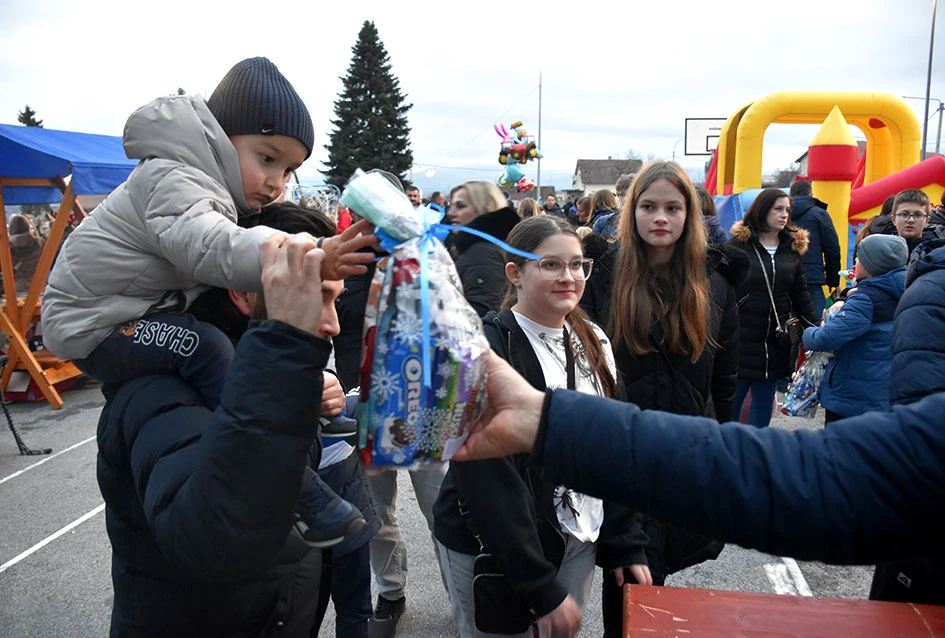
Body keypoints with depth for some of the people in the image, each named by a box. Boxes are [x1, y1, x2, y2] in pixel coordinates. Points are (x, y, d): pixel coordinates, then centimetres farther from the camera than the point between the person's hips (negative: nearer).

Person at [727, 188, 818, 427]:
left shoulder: (793, 247, 9)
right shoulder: (738, 244, -5)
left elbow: (800, 294, 14)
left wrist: (817, 325, 6)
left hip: (775, 342, 4)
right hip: (741, 339, -4)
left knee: (764, 402, 12)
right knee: (731, 401, 2)